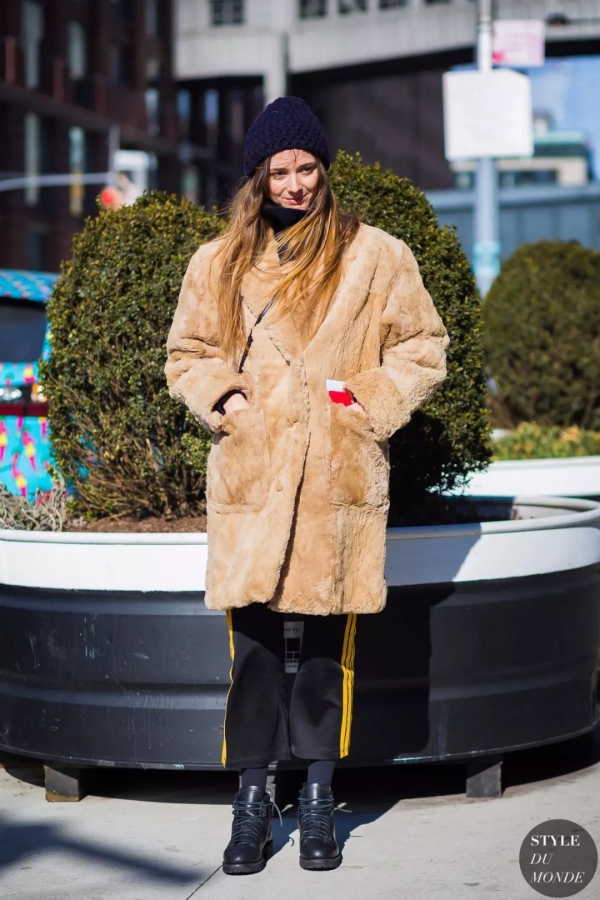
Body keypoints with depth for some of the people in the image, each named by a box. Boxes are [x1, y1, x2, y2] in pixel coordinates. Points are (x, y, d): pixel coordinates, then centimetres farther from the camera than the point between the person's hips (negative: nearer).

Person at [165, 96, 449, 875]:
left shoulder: (376, 256, 5)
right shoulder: (218, 264, 10)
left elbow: (423, 347, 11)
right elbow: (186, 355, 18)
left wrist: (374, 404, -2)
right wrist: (221, 399, 0)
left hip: (339, 481, -1)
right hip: (249, 481, 1)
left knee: (329, 637, 2)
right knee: (252, 636, 0)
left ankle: (319, 797, 15)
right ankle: (252, 799, 9)